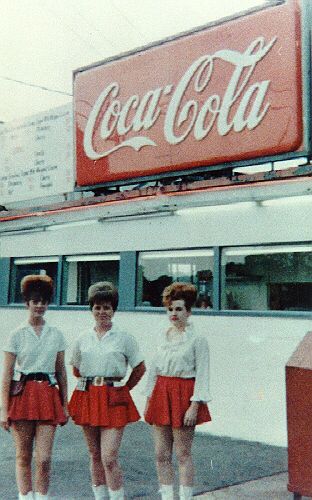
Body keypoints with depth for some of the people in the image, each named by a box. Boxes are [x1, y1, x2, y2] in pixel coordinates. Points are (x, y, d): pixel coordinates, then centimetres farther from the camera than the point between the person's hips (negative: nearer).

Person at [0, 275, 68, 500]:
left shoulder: (56, 335, 8)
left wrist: (65, 405, 11)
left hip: (48, 395, 1)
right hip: (22, 395, -1)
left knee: (44, 458, -5)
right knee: (23, 456, 7)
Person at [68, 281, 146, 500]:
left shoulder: (124, 338, -2)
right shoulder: (83, 339, 7)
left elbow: (140, 368, 6)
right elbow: (76, 370, 20)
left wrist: (123, 389, 5)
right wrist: (90, 384, 11)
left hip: (114, 399, -3)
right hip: (87, 398, 4)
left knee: (109, 458, -10)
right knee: (95, 456, 11)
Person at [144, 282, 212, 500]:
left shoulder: (197, 339, -6)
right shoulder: (163, 337, 11)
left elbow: (202, 375, -9)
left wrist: (195, 405, -16)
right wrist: (148, 400, 13)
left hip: (183, 396, -6)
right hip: (161, 394, 6)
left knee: (183, 454, 1)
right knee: (162, 454, 8)